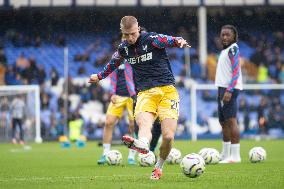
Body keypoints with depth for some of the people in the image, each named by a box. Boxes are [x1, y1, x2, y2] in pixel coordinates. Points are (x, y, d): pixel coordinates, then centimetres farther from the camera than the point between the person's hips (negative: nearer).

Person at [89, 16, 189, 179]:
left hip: (167, 90, -3)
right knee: (143, 122, -31)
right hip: (145, 92, 3)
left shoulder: (152, 39, -3)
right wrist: (100, 76, 45)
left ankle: (159, 166, 10)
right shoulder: (124, 48, 12)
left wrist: (179, 42, -41)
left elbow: (171, 41, -18)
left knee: (168, 136, -15)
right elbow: (114, 63, 33)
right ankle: (143, 144, -64)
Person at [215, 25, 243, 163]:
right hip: (222, 88, 10)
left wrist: (229, 90, -24)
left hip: (229, 89, -10)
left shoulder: (233, 49, -9)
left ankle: (235, 156, -14)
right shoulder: (224, 50, 20)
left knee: (231, 120, -13)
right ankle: (225, 155, 24)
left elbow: (236, 72, -17)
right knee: (223, 122, 15)